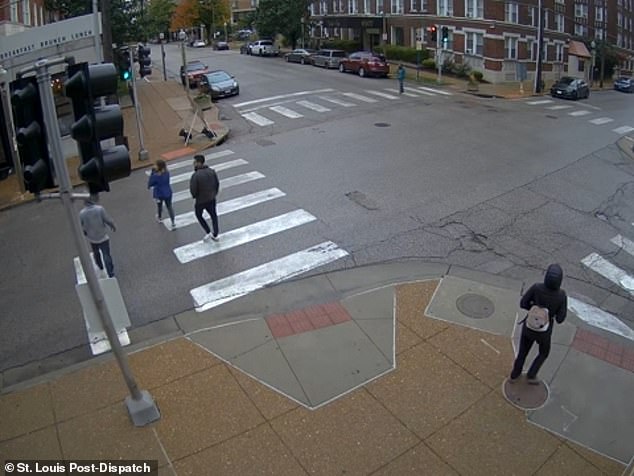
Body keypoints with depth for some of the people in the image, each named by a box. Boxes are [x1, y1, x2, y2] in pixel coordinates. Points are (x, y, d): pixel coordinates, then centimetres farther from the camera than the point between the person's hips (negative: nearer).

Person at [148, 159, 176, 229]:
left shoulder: (155, 176, -28)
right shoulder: (167, 173, -12)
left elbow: (150, 184, -16)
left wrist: (152, 173, -17)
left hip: (159, 194, -3)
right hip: (168, 193, 3)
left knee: (159, 206, 24)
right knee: (169, 206, 14)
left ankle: (159, 218, 52)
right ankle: (173, 223, 12)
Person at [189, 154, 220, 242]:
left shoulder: (195, 175, -26)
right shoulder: (212, 171, -7)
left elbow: (193, 189, -21)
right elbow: (217, 184, 1)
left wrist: (195, 196, 1)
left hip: (200, 200, -5)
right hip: (212, 198, 5)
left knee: (199, 215, 21)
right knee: (213, 215, 19)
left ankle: (208, 233, 19)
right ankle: (215, 235, 29)